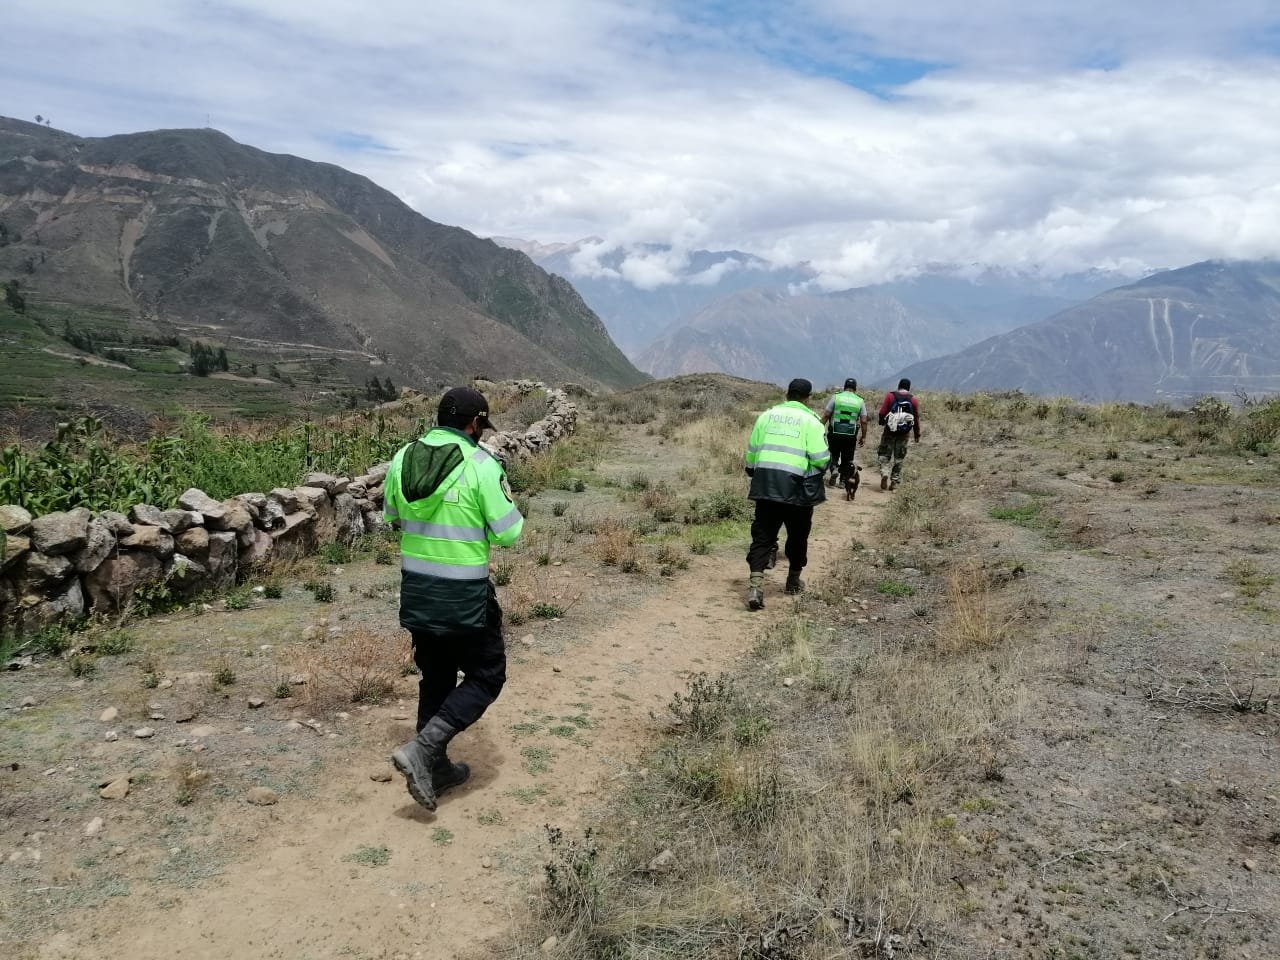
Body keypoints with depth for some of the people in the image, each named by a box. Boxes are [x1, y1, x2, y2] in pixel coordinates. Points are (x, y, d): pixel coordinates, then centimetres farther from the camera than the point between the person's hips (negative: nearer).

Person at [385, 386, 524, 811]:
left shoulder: (403, 458, 1)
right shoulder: (481, 465, -16)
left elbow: (394, 517, 14)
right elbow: (509, 533, -12)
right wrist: (506, 502, 7)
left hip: (416, 588, 6)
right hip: (464, 595, -6)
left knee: (436, 677, 21)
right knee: (486, 677, 11)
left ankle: (436, 768, 30)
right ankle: (422, 750, -3)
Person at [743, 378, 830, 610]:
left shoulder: (767, 415, 9)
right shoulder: (810, 420, -3)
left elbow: (751, 451, 13)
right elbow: (821, 458, -8)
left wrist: (753, 472, 28)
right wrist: (821, 468, 14)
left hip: (765, 485, 3)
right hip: (797, 486, -2)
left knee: (762, 535, 2)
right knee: (797, 535, 17)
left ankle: (756, 584, -13)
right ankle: (794, 580, 31)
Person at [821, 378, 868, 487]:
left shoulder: (836, 397, -1)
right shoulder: (860, 401, 2)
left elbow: (826, 415, -4)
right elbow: (863, 421, 0)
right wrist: (863, 437, 8)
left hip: (835, 433, -1)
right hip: (851, 436, 1)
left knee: (834, 455, 15)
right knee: (847, 459, 12)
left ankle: (834, 469, -11)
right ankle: (843, 481, 13)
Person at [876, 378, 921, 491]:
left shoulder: (890, 395, -1)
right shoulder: (913, 399, 3)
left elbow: (882, 412, -5)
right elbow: (916, 418, 3)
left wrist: (882, 422, 16)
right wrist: (917, 434, 11)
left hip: (890, 430, -1)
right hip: (904, 433, 1)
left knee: (884, 454, 8)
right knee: (899, 458, 9)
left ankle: (884, 473, -16)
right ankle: (894, 482, 10)